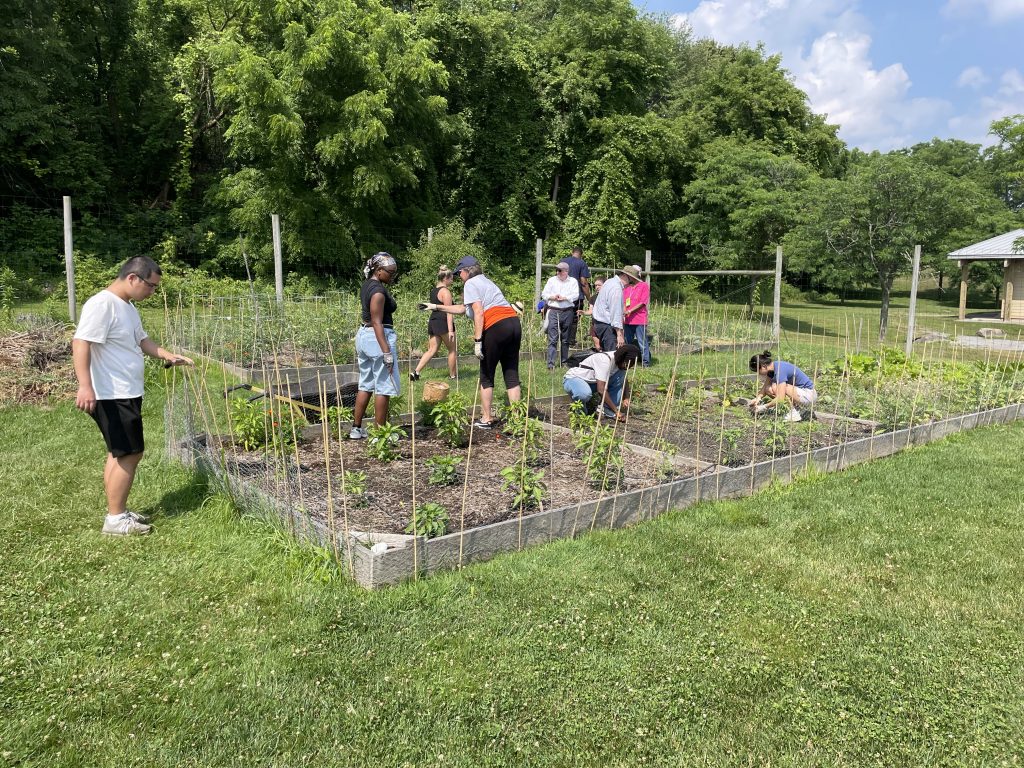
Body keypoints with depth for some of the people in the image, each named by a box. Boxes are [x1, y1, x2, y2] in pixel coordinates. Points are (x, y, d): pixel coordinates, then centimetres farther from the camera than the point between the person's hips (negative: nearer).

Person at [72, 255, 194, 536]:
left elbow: (141, 340, 26)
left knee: (120, 454, 16)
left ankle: (119, 512, 26)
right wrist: (85, 386, -35)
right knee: (130, 453, -5)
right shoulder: (102, 304, -18)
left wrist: (169, 356, 13)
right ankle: (115, 519, 4)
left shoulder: (128, 307, 13)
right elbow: (80, 343, -26)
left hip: (127, 395, 10)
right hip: (112, 397, -10)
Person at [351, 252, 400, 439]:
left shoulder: (366, 285, 12)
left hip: (363, 335, 10)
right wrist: (387, 352, -24)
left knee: (366, 385, 16)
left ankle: (356, 429, 21)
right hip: (378, 338, -10)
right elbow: (377, 323, -22)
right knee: (384, 388, -1)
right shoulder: (378, 290, -17)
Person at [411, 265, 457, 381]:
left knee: (432, 350, 8)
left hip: (433, 322, 8)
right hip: (443, 323, -8)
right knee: (452, 350, 6)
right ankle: (453, 375, 14)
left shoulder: (434, 291, 16)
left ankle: (415, 372, -1)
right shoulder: (445, 291, -11)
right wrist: (451, 330, -20)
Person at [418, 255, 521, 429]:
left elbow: (478, 312, -12)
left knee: (486, 376, 6)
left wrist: (477, 341, -14)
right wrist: (436, 307, 41)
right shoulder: (484, 281, 31)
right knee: (512, 375, 8)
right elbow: (463, 309, 37)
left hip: (496, 326, -8)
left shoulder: (471, 284, 3)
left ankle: (486, 419, 12)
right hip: (514, 323, 8)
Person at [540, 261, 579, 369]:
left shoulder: (573, 281, 9)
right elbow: (544, 294, 9)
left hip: (568, 312, 0)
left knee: (566, 339, 9)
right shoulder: (551, 280, 13)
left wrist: (564, 298, -14)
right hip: (553, 311, 0)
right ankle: (550, 364, -12)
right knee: (552, 338, -8)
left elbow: (576, 295, -3)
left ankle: (564, 361, 19)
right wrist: (552, 297, -10)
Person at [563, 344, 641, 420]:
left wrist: (626, 398, -10)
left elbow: (625, 381, 10)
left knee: (621, 376, -10)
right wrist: (616, 411, -32)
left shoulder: (621, 363, -6)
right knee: (585, 394, -42)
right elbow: (601, 390, -36)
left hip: (591, 382, 8)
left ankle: (607, 409, -8)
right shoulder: (605, 360, -31)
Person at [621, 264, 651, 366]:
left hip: (639, 320, -6)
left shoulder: (644, 286, -3)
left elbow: (643, 302, -10)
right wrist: (623, 314, -2)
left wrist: (630, 311, -16)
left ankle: (646, 363, 3)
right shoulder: (626, 287, 13)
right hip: (628, 320, 6)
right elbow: (623, 302, 14)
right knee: (628, 342, 11)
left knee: (642, 342, -3)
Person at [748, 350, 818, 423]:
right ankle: (794, 405, 7)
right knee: (768, 390, -3)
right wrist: (758, 398, -10)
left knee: (775, 387, -28)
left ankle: (794, 413, -14)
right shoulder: (772, 367, -1)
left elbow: (780, 398, -31)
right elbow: (765, 386, 8)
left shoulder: (780, 369, -27)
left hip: (809, 394, -9)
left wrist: (764, 407, -23)